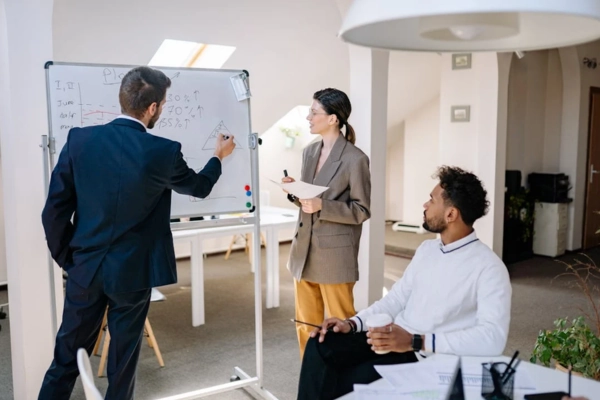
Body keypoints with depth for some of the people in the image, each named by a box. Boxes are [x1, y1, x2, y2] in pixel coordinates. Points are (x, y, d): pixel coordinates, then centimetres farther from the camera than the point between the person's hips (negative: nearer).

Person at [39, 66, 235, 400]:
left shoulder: (80, 139, -6)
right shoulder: (164, 151, -14)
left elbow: (55, 210, -3)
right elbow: (199, 187, 7)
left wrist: (67, 259, 10)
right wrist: (220, 157, 26)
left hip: (85, 268, 3)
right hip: (132, 272, -3)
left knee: (66, 359, 17)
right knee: (123, 361, 15)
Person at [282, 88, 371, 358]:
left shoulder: (355, 158, -12)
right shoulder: (309, 152, 8)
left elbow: (362, 211, -10)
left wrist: (322, 206, -22)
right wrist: (294, 192, -5)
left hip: (335, 254, -7)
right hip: (304, 250, 7)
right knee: (306, 324, 17)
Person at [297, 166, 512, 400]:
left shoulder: (488, 267, -11)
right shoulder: (426, 249, 14)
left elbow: (493, 338, -22)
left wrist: (416, 342, -28)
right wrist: (353, 323, -1)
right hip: (391, 340, 7)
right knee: (321, 344, -16)